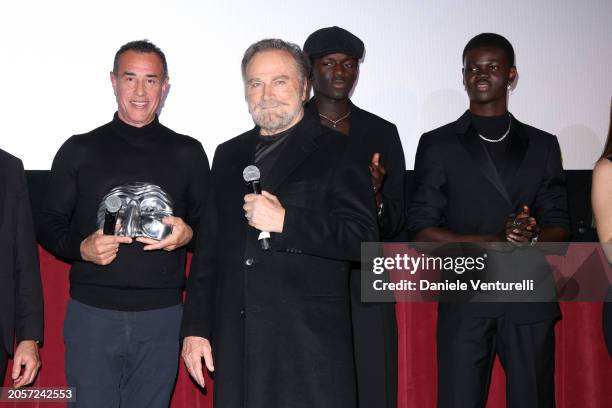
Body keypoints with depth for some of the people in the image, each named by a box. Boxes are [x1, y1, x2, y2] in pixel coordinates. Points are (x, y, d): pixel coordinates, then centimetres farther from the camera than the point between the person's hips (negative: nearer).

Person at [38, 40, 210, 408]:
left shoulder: (188, 152, 8)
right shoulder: (80, 150, 6)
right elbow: (49, 225, 8)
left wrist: (188, 233, -9)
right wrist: (82, 248, -12)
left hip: (161, 317, 1)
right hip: (92, 312, 0)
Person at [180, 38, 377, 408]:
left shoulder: (337, 152, -1)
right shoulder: (230, 155, 17)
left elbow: (363, 236, -11)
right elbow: (209, 247, 17)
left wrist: (285, 222, -19)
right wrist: (196, 328, 13)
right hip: (236, 343, 5)